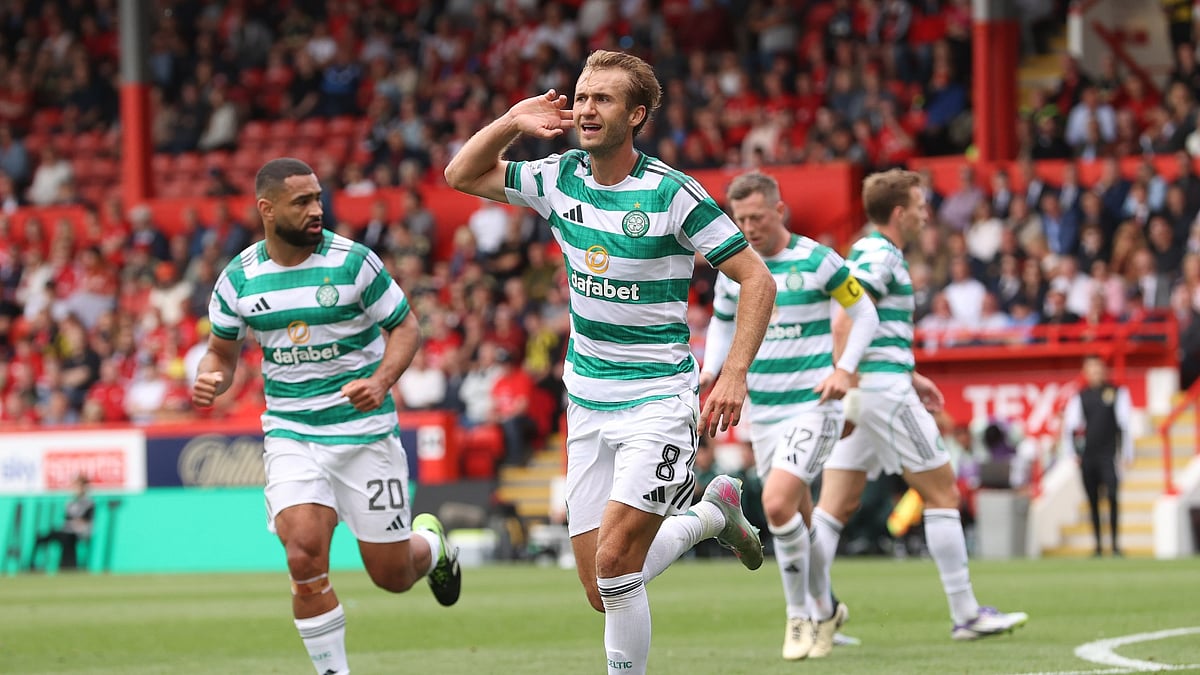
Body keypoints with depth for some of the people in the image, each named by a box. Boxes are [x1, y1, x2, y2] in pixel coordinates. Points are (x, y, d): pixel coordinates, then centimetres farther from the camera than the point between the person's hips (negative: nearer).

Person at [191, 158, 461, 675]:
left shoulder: (353, 262, -9)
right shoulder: (238, 278, -1)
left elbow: (405, 327, -1)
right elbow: (222, 350, 13)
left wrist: (380, 381, -19)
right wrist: (209, 379, -11)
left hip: (364, 432, -1)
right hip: (290, 434, 1)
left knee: (391, 575, 5)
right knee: (305, 559, -20)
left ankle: (429, 544, 43)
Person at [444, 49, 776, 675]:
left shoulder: (672, 193, -13)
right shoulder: (560, 178, 3)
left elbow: (756, 280, -9)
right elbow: (461, 174, 15)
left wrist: (735, 374, -18)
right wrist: (512, 121, -2)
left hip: (657, 399, -6)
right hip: (587, 404, 6)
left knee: (615, 562, -21)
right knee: (603, 592, 6)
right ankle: (712, 512, 32)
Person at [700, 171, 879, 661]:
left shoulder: (817, 261, -9)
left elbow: (865, 314, 0)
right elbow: (722, 321, 21)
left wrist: (845, 369, -12)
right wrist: (711, 369, 4)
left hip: (812, 404, -5)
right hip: (762, 409, 5)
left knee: (777, 505, -21)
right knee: (799, 519, 10)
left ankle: (801, 615, -6)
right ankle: (823, 609, 27)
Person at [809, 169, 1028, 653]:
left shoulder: (869, 253, 18)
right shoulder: (880, 256, -12)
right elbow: (843, 324, -24)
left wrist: (910, 377, 30)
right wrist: (849, 389, -28)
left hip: (864, 394, 10)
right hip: (882, 389, -10)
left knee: (836, 505, 3)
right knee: (942, 493, 0)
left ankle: (817, 610, -4)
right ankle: (966, 615, 4)